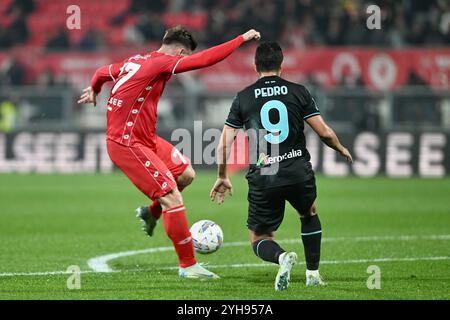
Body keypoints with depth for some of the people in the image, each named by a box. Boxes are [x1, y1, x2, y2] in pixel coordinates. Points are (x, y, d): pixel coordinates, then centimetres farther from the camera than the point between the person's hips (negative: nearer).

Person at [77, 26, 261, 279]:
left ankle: (151, 213, 30)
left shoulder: (136, 61, 10)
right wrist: (242, 39, -16)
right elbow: (205, 59, -23)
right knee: (172, 197, -12)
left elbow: (102, 72, 27)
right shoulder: (160, 63, -16)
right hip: (127, 144, -10)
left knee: (186, 174, 11)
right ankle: (188, 266, -8)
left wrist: (94, 90, 50)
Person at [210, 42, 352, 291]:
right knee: (309, 214, 34)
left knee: (259, 239, 14)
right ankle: (313, 273, 30)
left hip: (262, 178, -1)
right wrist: (341, 149, 22)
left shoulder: (243, 98, 4)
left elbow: (224, 144, 3)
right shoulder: (298, 92, 3)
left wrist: (222, 177, 17)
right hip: (299, 172, 1)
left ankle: (281, 257, -19)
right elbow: (324, 132, 1)